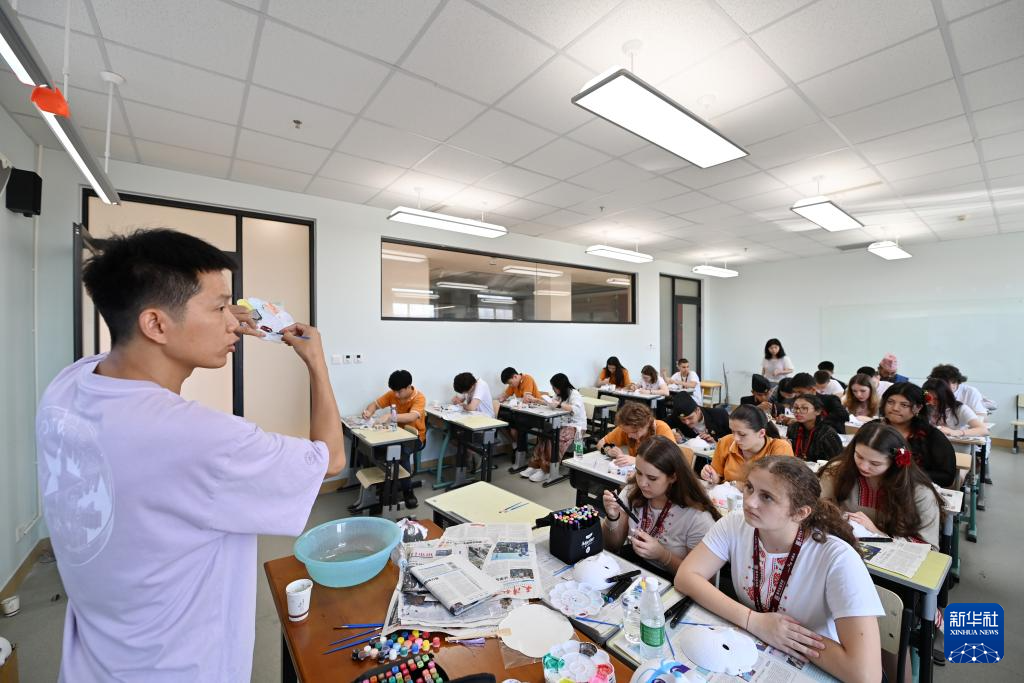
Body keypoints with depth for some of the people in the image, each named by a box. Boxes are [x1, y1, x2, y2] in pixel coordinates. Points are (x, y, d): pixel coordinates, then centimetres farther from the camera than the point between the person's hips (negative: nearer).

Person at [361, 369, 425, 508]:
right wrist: (369, 412, -21)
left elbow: (412, 417, -38)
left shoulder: (419, 397, -21)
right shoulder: (392, 394, -3)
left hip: (416, 436, -5)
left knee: (402, 451, -34)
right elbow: (375, 404, 3)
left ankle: (407, 490, -17)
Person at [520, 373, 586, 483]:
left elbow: (577, 410, -30)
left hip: (576, 426, -7)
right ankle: (535, 465, -18)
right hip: (563, 423, 7)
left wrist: (559, 404, -32)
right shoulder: (560, 394, 10)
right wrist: (537, 400, 15)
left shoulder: (574, 394, -13)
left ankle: (546, 470, -23)